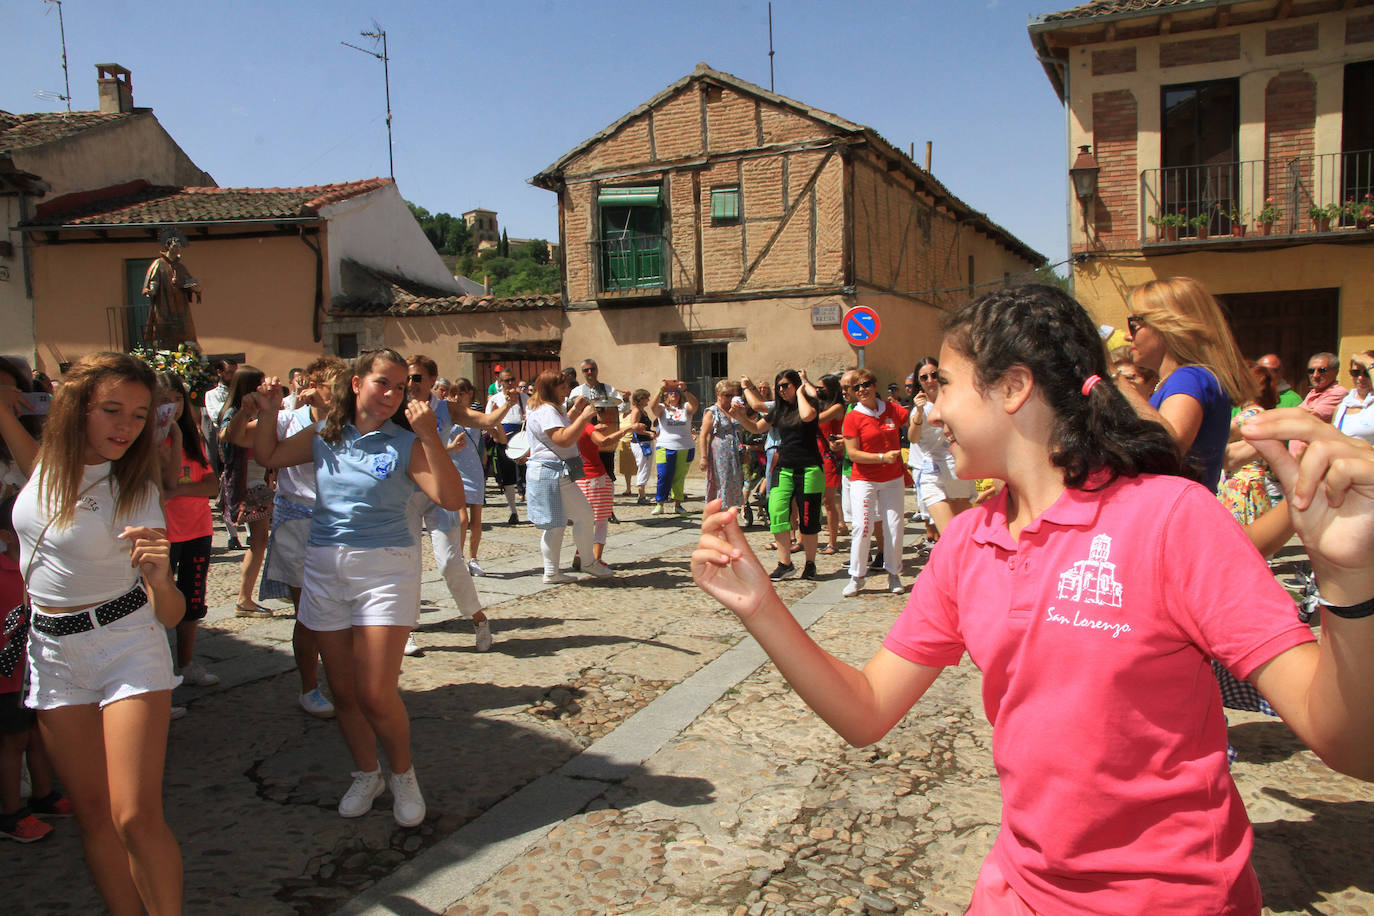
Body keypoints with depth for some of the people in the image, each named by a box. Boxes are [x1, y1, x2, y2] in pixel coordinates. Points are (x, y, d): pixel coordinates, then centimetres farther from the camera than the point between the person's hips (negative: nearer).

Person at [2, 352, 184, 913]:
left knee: (136, 817, -12)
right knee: (92, 813, 7)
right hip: (51, 652, 5)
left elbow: (172, 615, -15)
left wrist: (159, 577, -37)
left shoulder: (136, 492, -14)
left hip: (127, 647, -4)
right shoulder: (50, 461, -2)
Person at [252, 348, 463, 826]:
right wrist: (269, 412, 5)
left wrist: (430, 437, -27)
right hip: (324, 568, 4)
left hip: (385, 568, -4)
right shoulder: (324, 436, 6)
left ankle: (403, 774, 19)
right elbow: (268, 456, 21)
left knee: (376, 694, -8)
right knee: (343, 691, 12)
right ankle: (366, 774, 34)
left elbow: (451, 498, -20)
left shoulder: (405, 444, -7)